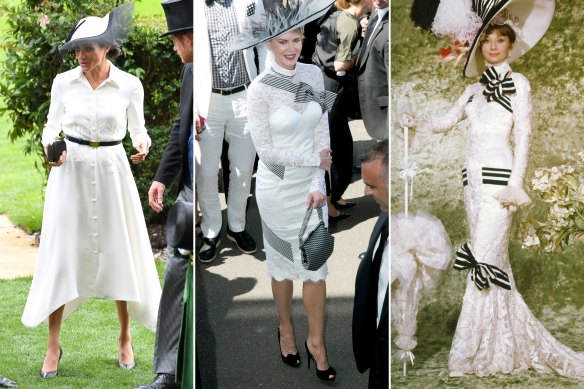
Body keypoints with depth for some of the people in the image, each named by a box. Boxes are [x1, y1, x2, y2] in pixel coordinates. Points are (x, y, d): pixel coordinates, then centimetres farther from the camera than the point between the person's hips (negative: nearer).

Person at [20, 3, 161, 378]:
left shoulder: (129, 85, -4)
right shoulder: (64, 82, -2)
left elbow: (138, 128, 6)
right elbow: (53, 125, 8)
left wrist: (143, 145, -15)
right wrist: (51, 147, -12)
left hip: (112, 170, 0)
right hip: (71, 170, 0)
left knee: (119, 250, 4)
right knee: (62, 252, -1)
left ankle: (125, 338, 20)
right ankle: (54, 344, 8)